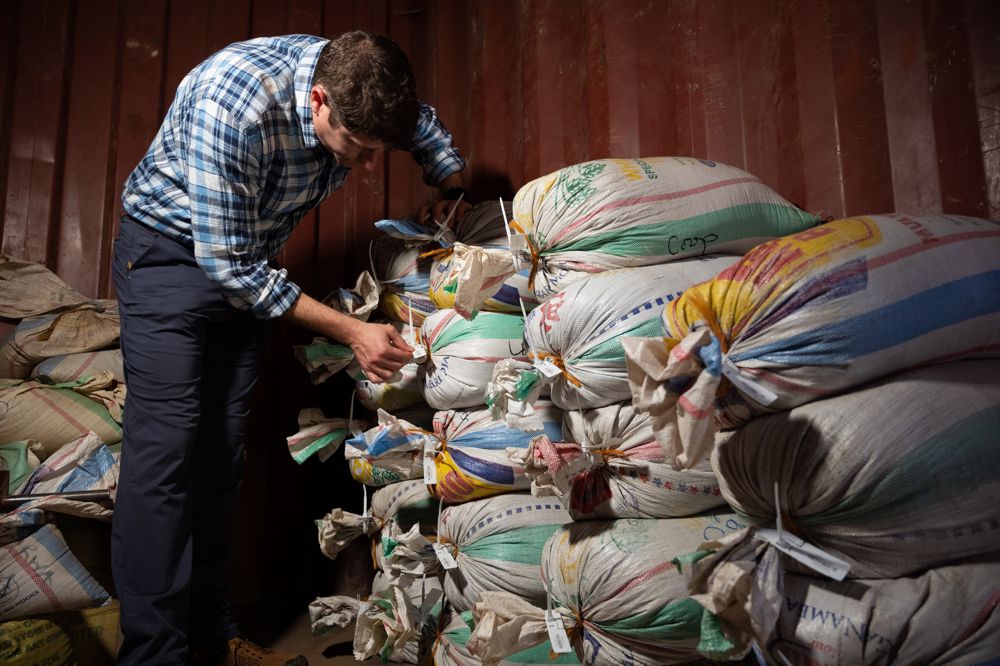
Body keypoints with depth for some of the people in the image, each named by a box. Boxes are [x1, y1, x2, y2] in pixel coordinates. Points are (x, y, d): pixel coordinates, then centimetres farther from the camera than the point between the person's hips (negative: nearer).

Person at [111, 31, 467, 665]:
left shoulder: (363, 88, -13)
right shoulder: (230, 104, -32)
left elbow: (431, 130, 10)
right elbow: (227, 263, -28)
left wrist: (452, 197, 1)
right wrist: (351, 331, -26)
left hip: (246, 264, 5)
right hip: (172, 251, -5)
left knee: (223, 449, 4)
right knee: (165, 445, -14)